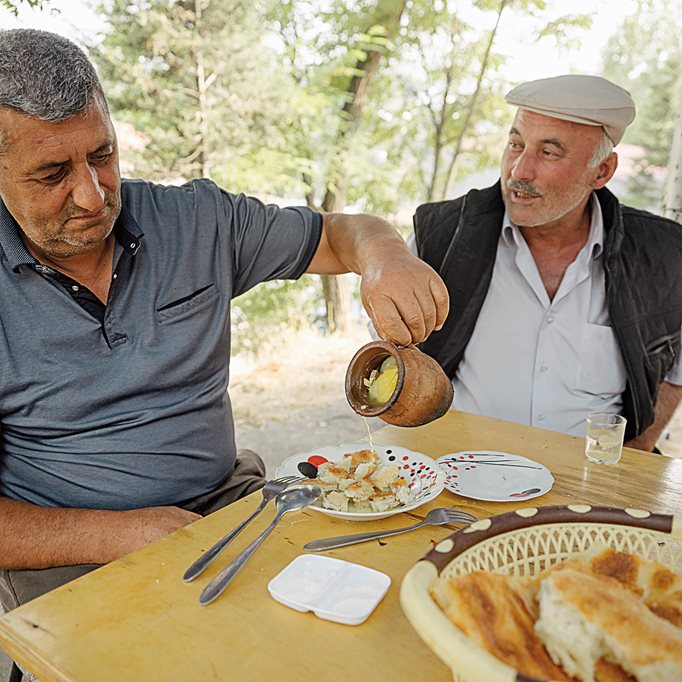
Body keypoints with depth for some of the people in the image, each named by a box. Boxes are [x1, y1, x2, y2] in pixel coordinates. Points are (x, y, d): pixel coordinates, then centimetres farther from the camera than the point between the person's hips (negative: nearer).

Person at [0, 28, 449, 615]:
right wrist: (112, 534, -21)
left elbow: (338, 234, 9)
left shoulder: (199, 221, 1)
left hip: (227, 498, 4)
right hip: (66, 555, -3)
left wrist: (384, 259, -15)